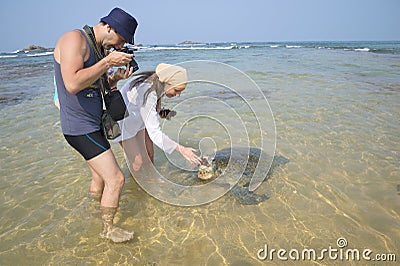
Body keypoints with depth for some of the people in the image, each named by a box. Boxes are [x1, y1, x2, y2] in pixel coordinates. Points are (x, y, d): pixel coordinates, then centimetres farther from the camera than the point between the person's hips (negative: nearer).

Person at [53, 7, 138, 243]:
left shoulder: (98, 49, 12)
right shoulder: (74, 39, -16)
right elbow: (73, 85, -30)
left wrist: (116, 78, 0)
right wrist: (109, 61, -23)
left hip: (94, 124, 10)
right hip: (80, 128, -10)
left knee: (101, 174, 23)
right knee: (115, 178, -7)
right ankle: (108, 229, 13)